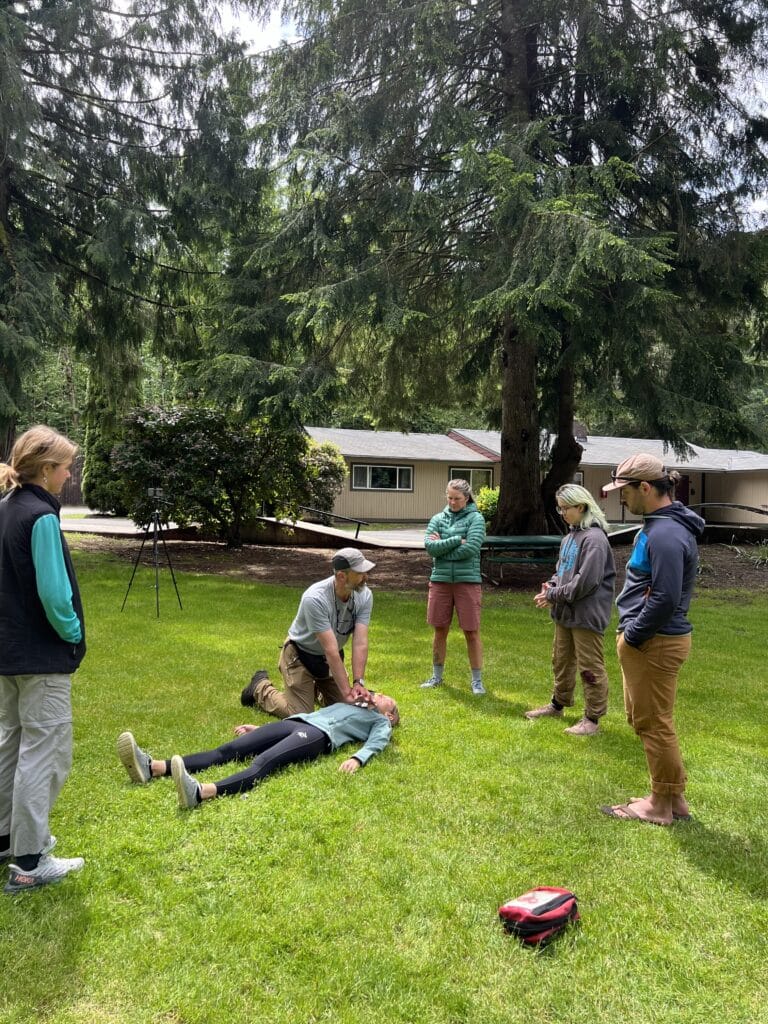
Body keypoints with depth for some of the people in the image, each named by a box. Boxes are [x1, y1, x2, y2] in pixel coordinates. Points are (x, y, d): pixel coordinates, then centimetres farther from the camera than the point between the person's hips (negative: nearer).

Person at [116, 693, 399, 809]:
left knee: (264, 762, -35)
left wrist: (357, 758, -21)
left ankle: (202, 793, -61)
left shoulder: (380, 722, 25)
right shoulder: (346, 704, 41)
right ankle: (153, 768, -34)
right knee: (229, 750, -16)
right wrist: (259, 729, 26)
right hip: (296, 721, 6)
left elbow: (376, 743, 3)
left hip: (320, 734, -6)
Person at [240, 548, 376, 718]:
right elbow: (330, 649, -36)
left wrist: (358, 682, -32)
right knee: (299, 715, -8)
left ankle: (315, 688, 37)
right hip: (301, 655, -6)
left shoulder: (364, 596, -20)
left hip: (330, 658, 6)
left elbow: (360, 643, -23)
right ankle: (260, 688, 18)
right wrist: (347, 691, -36)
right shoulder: (315, 598, -36)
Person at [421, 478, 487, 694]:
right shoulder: (438, 518, 9)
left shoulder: (475, 518, -2)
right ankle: (437, 676, 26)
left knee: (472, 633, 1)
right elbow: (429, 546, -6)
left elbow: (471, 548, -16)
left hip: (467, 581, -3)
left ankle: (477, 680, 13)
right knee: (440, 630, 12)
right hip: (440, 580, 3)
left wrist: (442, 546, -8)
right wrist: (457, 541, -14)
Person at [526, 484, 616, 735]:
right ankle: (558, 704, 38)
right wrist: (551, 585, -1)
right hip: (565, 612, 9)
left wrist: (553, 595, -15)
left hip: (587, 614, -9)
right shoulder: (570, 535, 10)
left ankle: (592, 718, 14)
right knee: (561, 661, 21)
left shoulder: (594, 538, -18)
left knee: (590, 667, 3)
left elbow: (585, 582, -23)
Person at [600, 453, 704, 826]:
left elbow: (664, 599, -25)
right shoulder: (658, 524, 11)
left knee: (654, 724, 3)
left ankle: (663, 806, 18)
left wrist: (632, 636, -15)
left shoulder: (666, 534, -21)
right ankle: (674, 798, 31)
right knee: (643, 719, 19)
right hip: (647, 640, 11)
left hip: (654, 643, -11)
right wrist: (630, 632, 14)